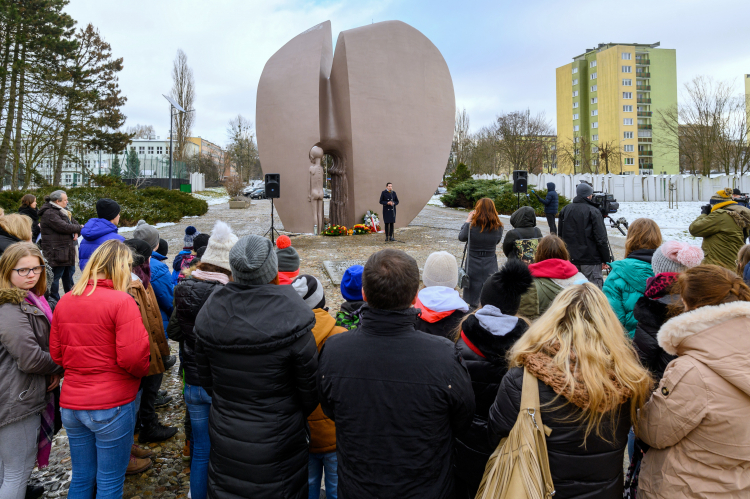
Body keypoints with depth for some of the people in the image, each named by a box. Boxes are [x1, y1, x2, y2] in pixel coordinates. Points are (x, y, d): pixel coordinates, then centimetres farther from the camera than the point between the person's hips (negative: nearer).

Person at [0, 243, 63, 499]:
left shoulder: (32, 301, 9)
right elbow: (30, 359, -25)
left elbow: (45, 344, 19)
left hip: (25, 395, 10)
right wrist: (60, 365, -7)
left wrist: (54, 371, 3)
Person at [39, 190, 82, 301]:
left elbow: (75, 223, 16)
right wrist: (79, 229, -10)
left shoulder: (63, 212, 17)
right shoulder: (49, 213, -15)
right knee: (55, 277, -3)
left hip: (67, 252, 10)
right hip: (56, 253, -10)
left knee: (69, 275, 19)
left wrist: (76, 233, -6)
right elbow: (64, 227, -24)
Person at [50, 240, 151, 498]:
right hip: (110, 407, -6)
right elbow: (132, 357, -21)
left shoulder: (64, 302, 3)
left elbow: (56, 354, 8)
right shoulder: (121, 301, -17)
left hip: (70, 406, 6)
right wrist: (143, 370, -1)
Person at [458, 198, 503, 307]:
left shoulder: (471, 226, -17)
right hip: (490, 267, 2)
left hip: (473, 266, -2)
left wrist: (468, 220, 7)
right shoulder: (498, 228, -9)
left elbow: (461, 237, 2)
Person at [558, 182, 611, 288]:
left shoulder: (564, 210, 8)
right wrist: (606, 259, -5)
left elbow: (560, 236, 14)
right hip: (591, 260, -6)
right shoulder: (593, 211, -9)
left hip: (570, 259, 6)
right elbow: (601, 239, -12)